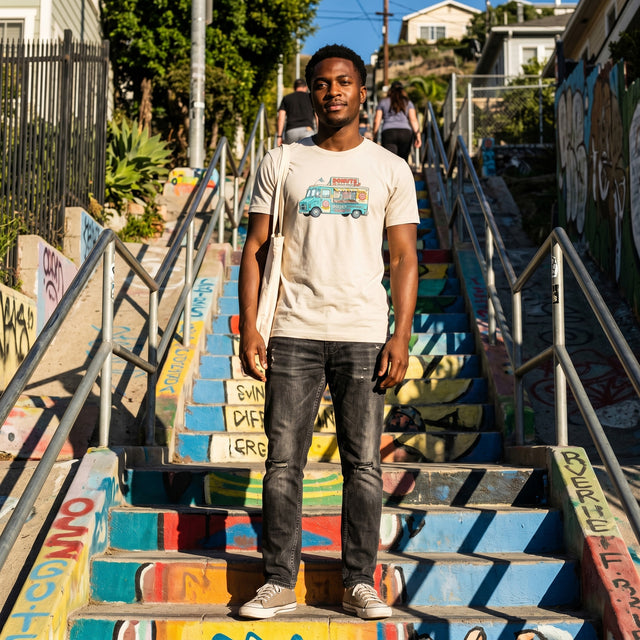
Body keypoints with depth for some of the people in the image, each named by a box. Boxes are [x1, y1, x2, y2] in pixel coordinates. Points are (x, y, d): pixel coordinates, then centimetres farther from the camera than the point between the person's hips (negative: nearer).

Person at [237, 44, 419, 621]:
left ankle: (360, 583, 14)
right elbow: (256, 249, 7)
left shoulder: (390, 169, 8)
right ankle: (280, 583, 12)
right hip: (293, 334, 0)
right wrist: (248, 329, -2)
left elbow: (404, 259, 6)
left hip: (364, 334, 0)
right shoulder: (281, 164, 8)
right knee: (283, 463, 2)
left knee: (364, 464, 3)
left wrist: (402, 337, -4)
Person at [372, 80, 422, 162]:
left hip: (388, 133, -1)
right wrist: (417, 135, -5)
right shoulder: (408, 102, 13)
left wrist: (374, 137, 13)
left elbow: (377, 120, 7)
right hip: (405, 133, 2)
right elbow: (413, 119, 0)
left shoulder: (383, 102, 13)